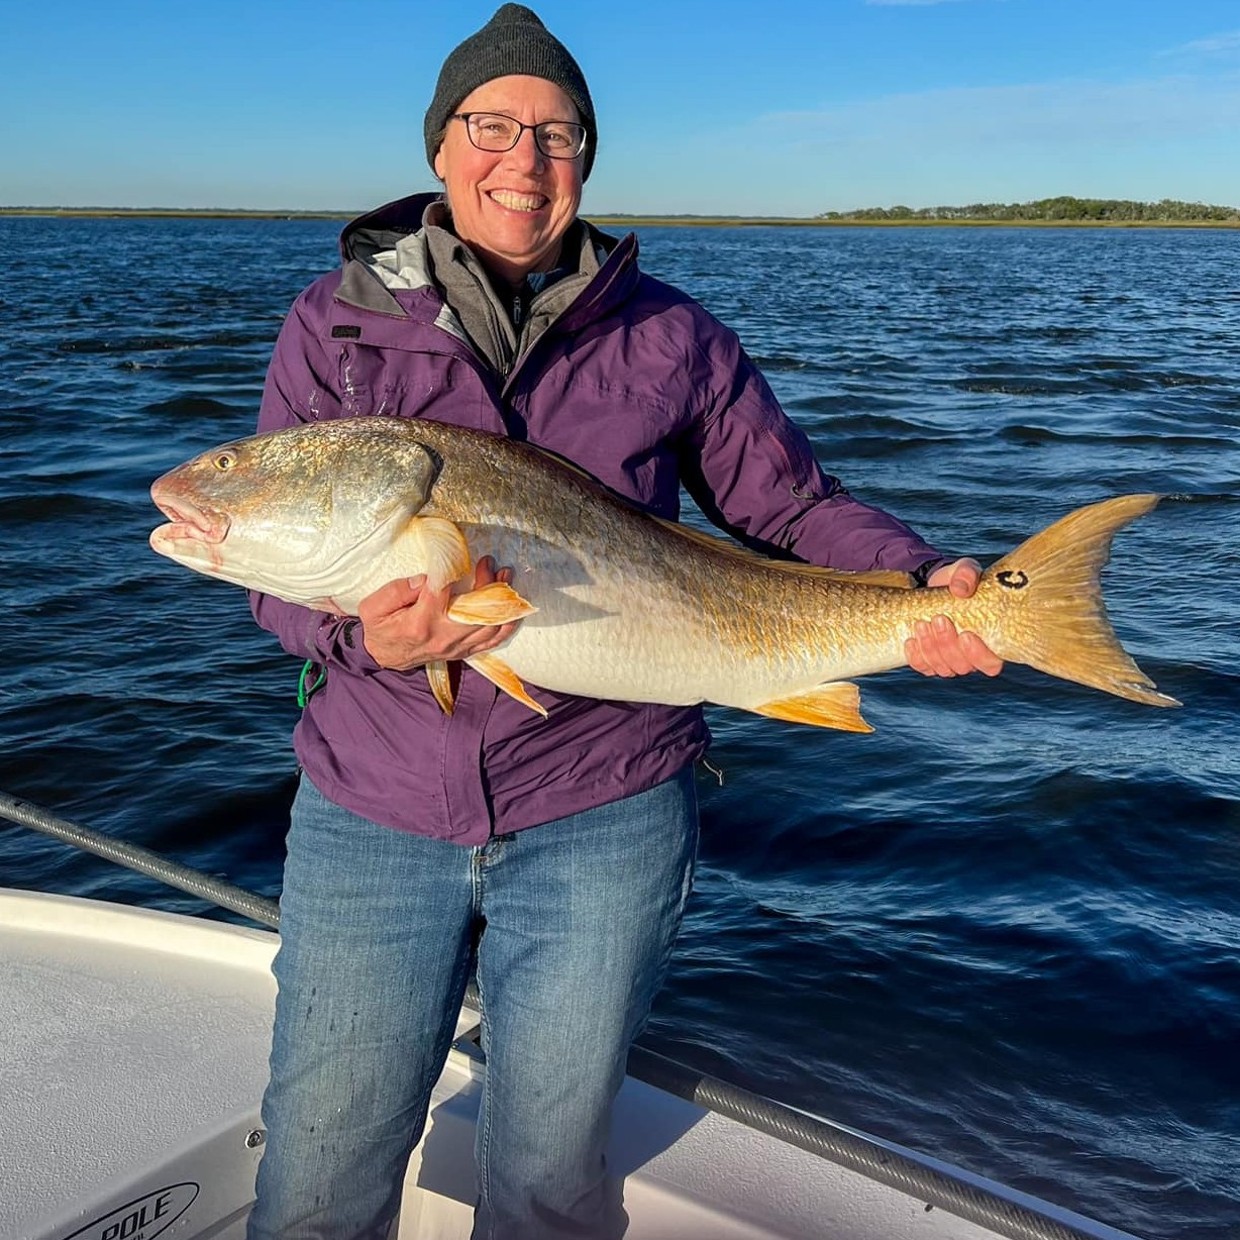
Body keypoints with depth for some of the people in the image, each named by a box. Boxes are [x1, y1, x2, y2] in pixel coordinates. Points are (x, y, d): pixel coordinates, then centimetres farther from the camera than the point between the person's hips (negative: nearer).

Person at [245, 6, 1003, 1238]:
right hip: (371, 811, 1)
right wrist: (364, 631, -25)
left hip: (601, 817, 0)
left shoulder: (670, 338, 1)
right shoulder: (337, 322, 1)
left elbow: (795, 507, 4)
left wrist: (923, 586, -14)